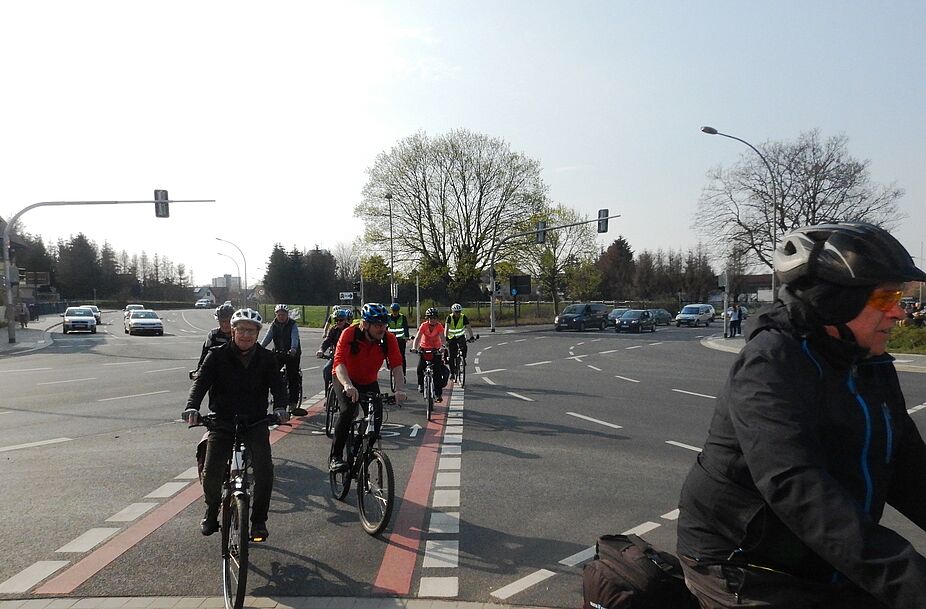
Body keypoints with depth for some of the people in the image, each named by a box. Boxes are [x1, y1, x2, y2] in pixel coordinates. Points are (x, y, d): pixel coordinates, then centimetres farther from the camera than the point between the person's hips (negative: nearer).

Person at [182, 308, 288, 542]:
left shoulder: (266, 358, 1)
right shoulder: (218, 355, -2)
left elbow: (277, 384, -9)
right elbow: (201, 381, -13)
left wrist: (280, 407, -30)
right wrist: (192, 407, -31)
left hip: (255, 422, 0)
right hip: (222, 422, 0)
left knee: (264, 470, -16)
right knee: (211, 473, -9)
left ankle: (258, 520, 4)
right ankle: (212, 510, 24)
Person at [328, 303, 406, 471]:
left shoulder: (389, 339, -22)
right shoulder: (349, 334, -29)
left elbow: (396, 365, -29)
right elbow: (339, 362, -40)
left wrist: (400, 389, -46)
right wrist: (348, 385, -58)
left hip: (369, 382, 3)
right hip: (345, 379, -3)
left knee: (376, 416, -12)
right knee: (347, 410, -26)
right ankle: (335, 457, -13)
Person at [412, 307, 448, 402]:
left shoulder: (439, 326, -15)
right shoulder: (423, 326, -16)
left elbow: (442, 337, -26)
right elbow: (417, 337, -25)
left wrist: (443, 346, -47)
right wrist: (414, 347, -43)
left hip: (436, 349, 0)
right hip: (424, 348, 0)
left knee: (438, 371, -7)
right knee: (420, 368, -15)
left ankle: (438, 393, -1)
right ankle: (421, 384, 15)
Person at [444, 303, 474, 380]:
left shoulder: (464, 317, -16)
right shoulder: (449, 317, -17)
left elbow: (468, 327, -24)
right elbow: (446, 328, -29)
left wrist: (471, 337, -39)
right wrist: (446, 337, -44)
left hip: (461, 336, 0)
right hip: (451, 338, 0)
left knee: (464, 347, -31)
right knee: (452, 356, -4)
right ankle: (452, 372, 10)